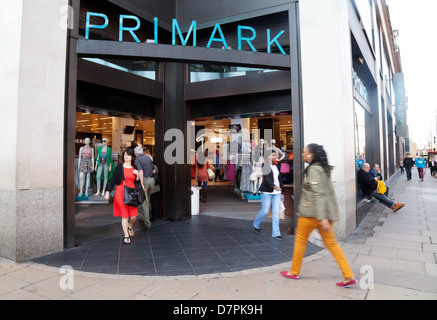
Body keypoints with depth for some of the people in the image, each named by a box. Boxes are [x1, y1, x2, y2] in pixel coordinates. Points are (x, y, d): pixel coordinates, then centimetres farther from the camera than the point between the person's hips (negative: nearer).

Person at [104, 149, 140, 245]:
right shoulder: (119, 167, 3)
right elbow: (113, 180, 2)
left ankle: (129, 227, 32)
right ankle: (126, 236, 13)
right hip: (121, 192, -2)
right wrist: (108, 191, -4)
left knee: (133, 216, -2)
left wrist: (137, 175, -3)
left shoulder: (135, 169, 11)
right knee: (124, 215, 0)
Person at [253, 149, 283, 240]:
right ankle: (256, 224, 30)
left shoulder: (276, 166, 13)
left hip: (277, 192, 6)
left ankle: (275, 233, 6)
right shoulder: (265, 165, -8)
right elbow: (266, 178, -21)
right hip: (267, 192, -6)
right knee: (265, 211, 1)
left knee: (276, 212, 1)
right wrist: (273, 186, -34)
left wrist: (280, 188, 19)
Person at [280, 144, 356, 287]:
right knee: (331, 243, 10)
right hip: (326, 212, 9)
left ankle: (294, 272, 21)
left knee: (300, 241, 8)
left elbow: (318, 194, -21)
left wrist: (322, 218, -25)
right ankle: (349, 277, 7)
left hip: (311, 212, -9)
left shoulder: (314, 169, -13)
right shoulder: (324, 169, 15)